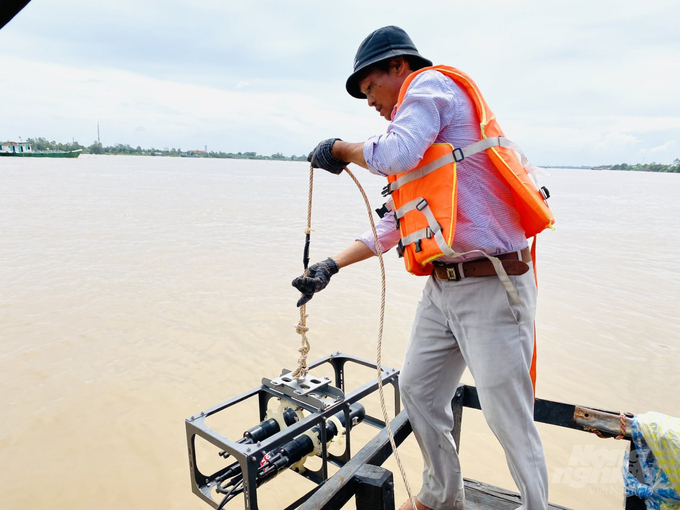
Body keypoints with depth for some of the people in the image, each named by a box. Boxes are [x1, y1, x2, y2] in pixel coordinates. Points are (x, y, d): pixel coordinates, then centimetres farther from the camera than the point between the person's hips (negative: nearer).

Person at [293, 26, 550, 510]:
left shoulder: (431, 83, -2)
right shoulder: (417, 147, 22)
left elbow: (396, 153, -23)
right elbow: (394, 225, 20)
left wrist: (339, 149, -3)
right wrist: (330, 266, 17)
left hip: (491, 287, -10)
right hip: (442, 288, 10)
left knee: (509, 417, 0)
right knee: (418, 390, 15)